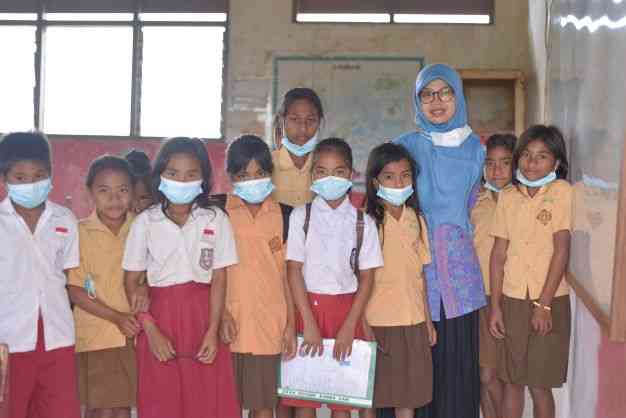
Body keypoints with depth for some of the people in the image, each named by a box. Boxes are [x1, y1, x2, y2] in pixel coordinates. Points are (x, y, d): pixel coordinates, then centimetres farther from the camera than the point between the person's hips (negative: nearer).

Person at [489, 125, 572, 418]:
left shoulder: (561, 191, -7)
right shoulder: (508, 197, 4)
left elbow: (561, 250, -10)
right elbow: (499, 253, 5)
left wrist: (544, 305, -12)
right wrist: (495, 305, 1)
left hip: (549, 300, -3)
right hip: (512, 300, 3)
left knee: (539, 384, 4)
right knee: (512, 381, 11)